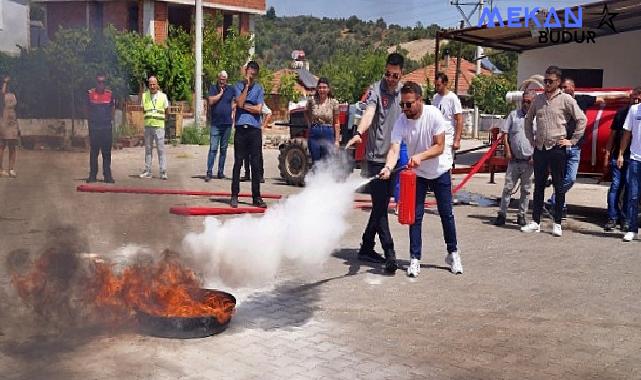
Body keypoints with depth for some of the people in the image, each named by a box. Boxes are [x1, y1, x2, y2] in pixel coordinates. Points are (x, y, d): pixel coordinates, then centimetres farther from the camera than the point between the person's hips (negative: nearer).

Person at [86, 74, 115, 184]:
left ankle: (107, 175, 8)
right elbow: (87, 108, 12)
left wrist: (110, 119, 9)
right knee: (93, 152, 3)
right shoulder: (90, 93, 0)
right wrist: (90, 119, 9)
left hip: (106, 126, 1)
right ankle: (92, 175, 8)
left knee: (107, 152, 3)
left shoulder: (109, 93, 3)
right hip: (94, 127, -1)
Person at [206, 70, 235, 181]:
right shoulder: (213, 88, 3)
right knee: (213, 148, -9)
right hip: (215, 123, -2)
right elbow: (211, 101, -10)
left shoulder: (231, 90, 9)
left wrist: (233, 113, 6)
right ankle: (209, 172, -9)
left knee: (223, 149, 8)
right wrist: (221, 93, -6)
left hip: (227, 123, 2)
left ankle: (221, 172, 14)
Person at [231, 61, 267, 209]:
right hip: (241, 128, -1)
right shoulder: (239, 86, 9)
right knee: (238, 163, 1)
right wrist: (246, 86, -8)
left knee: (256, 164, 1)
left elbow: (258, 109, 0)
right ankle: (234, 195, 8)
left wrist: (244, 105, -2)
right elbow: (240, 103, -9)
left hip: (255, 129, 1)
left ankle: (256, 197, 7)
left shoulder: (259, 88, 11)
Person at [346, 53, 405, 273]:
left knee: (382, 205, 12)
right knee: (380, 206, -7)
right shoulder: (376, 90, -7)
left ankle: (366, 248, 23)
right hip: (376, 157, -7)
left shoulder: (402, 92, 12)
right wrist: (358, 133, -45)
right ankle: (389, 253, -5)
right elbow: (369, 113, -26)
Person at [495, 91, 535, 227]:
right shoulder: (513, 115, 6)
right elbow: (505, 134, 6)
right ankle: (502, 214, 5)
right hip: (514, 159, 0)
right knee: (508, 187, 0)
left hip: (529, 161, 0)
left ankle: (521, 215, 17)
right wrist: (507, 151, -3)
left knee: (526, 190, 8)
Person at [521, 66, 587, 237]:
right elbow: (528, 120, 21)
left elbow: (582, 119, -5)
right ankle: (535, 222, 16)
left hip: (557, 148, -4)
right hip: (540, 148, 4)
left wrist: (572, 141, -6)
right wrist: (531, 140, 13)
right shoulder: (538, 99, 10)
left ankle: (557, 224, 10)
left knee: (559, 186, 3)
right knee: (539, 186, 9)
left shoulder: (566, 99, -4)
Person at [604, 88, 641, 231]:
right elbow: (613, 135, 13)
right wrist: (607, 155, 7)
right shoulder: (621, 112, 10)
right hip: (617, 156, 2)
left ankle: (625, 219, 10)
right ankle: (612, 218, 4)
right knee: (615, 186, 0)